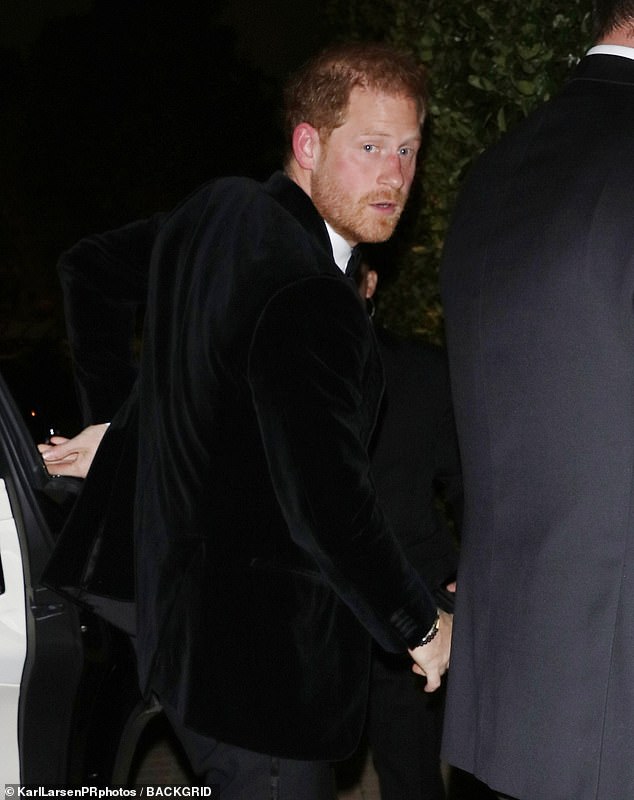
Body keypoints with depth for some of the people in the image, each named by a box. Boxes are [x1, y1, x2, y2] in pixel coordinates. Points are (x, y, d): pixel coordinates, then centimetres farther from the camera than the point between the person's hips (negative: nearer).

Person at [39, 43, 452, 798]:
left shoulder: (214, 211, 1)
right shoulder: (306, 301, -28)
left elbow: (91, 268, 19)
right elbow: (331, 513, -31)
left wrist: (115, 417, 27)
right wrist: (422, 628, -14)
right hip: (262, 666, -9)